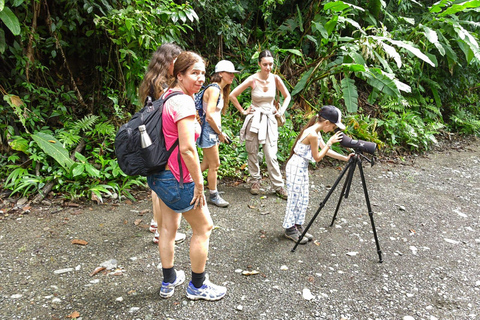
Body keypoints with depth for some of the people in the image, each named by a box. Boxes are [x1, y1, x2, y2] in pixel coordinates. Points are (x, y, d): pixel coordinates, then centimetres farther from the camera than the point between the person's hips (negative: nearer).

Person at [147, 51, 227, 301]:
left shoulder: (168, 95, 8)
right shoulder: (183, 102, -22)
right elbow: (187, 149, -26)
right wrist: (199, 183, -18)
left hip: (160, 174, 9)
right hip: (177, 179, -9)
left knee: (168, 227, 19)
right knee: (204, 227, 8)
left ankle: (169, 281, 36)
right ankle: (197, 287, 25)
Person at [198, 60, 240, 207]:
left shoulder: (221, 90, 13)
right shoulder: (214, 90, -18)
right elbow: (209, 116, -23)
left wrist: (220, 132, 12)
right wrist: (220, 133, -13)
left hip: (214, 131, 10)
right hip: (208, 130, -9)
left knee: (207, 164, 15)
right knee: (214, 165, 2)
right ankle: (213, 196, 17)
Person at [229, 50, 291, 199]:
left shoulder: (275, 79, -3)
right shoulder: (253, 80, -10)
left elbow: (287, 96, 13)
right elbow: (232, 95, -7)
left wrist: (281, 111, 4)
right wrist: (243, 111, -4)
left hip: (269, 119, 1)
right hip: (254, 119, -1)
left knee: (271, 155, -3)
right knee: (252, 152, 8)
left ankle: (279, 186, 7)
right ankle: (255, 180, 26)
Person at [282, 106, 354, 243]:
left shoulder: (316, 132, 7)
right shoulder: (312, 135, -23)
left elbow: (326, 151, 13)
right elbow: (317, 157, -14)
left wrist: (345, 158, 8)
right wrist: (330, 143, -11)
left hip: (302, 167, 10)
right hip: (296, 167, -10)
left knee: (303, 199, 14)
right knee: (294, 198, 1)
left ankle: (298, 226, 25)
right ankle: (290, 229, 14)